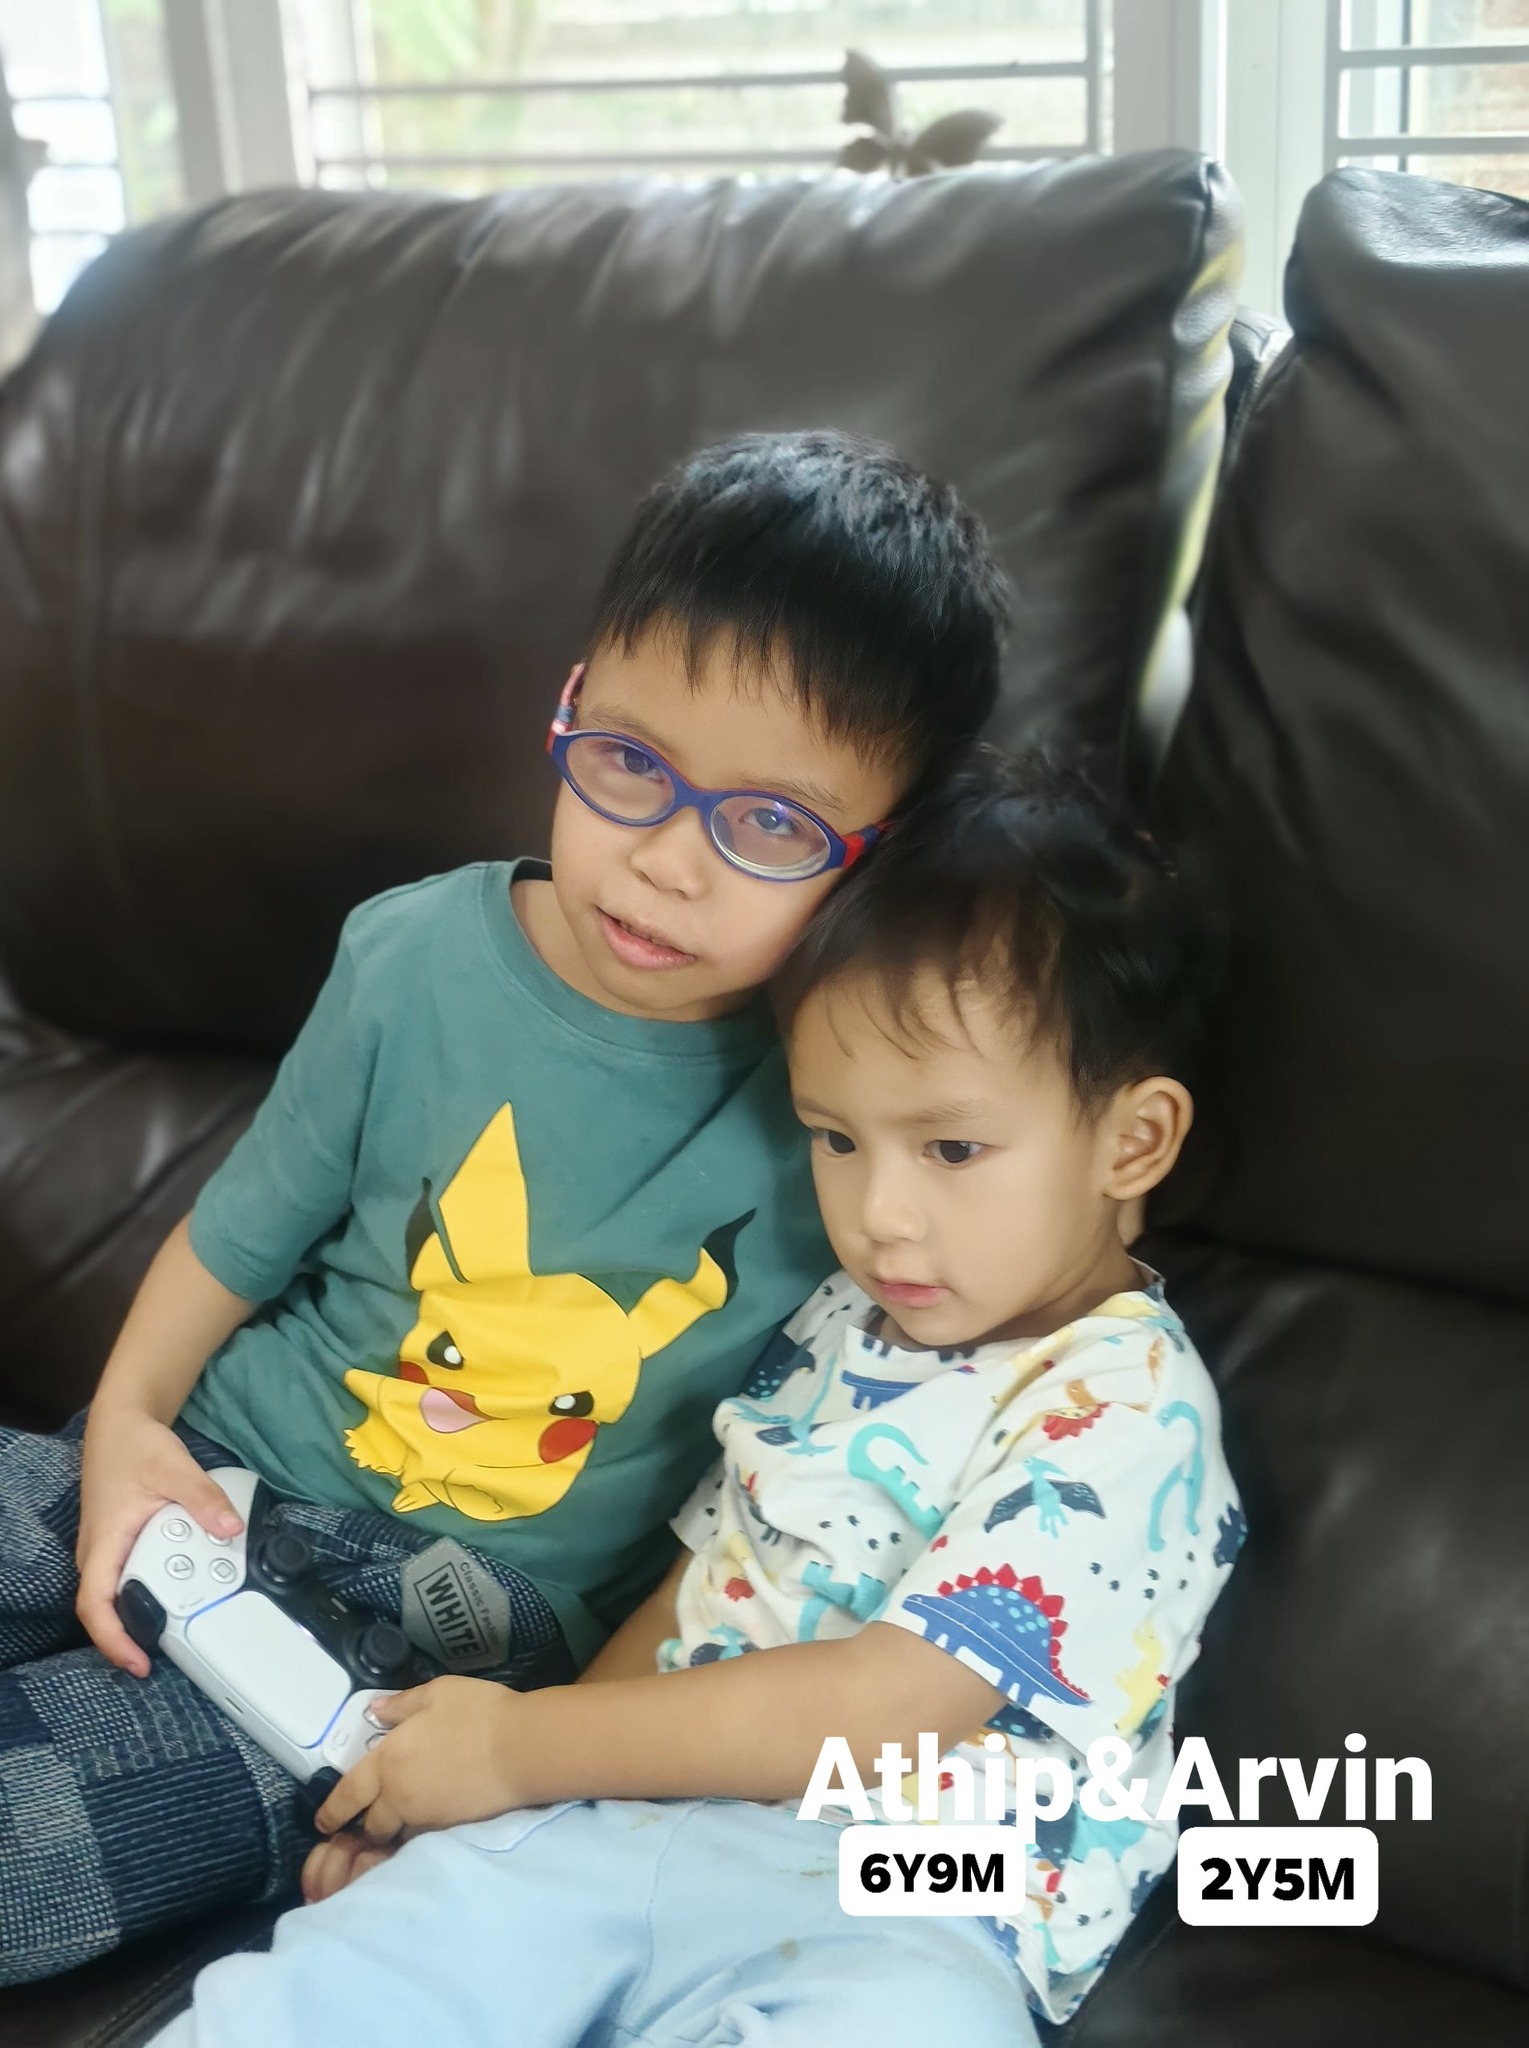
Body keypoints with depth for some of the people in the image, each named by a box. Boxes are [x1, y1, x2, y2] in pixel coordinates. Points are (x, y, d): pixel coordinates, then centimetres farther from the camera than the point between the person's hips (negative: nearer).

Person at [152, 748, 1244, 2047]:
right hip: (642, 1824, 7)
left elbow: (881, 1705, -18)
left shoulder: (1127, 1409, -11)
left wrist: (523, 1745, -12)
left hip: (895, 1917, -6)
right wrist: (459, 1784, 6)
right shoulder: (840, 1328, 13)